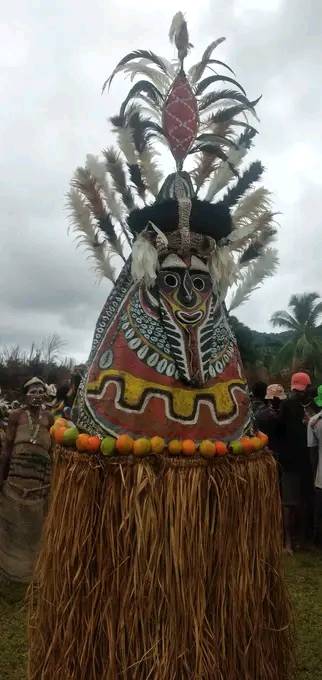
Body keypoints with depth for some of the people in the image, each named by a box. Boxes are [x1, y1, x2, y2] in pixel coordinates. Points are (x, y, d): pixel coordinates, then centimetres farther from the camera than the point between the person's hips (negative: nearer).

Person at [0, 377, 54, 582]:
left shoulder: (49, 418, 3)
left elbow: (52, 449, 4)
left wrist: (54, 478, 4)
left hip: (41, 477, 1)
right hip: (17, 475, -1)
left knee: (35, 521, 11)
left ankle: (33, 565, 29)